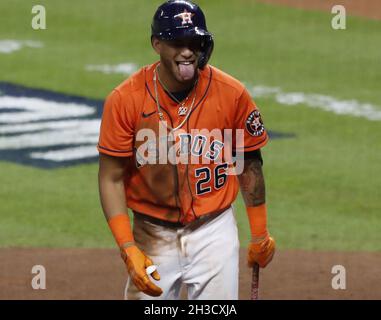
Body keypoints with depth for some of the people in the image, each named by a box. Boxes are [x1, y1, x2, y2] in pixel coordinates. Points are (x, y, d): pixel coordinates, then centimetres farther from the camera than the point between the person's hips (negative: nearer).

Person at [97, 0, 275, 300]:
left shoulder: (232, 94, -9)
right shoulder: (126, 99, -13)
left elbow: (249, 163, 5)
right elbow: (111, 178, -9)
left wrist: (260, 234, 11)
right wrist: (129, 249, -17)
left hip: (214, 232, 0)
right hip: (153, 234, 0)